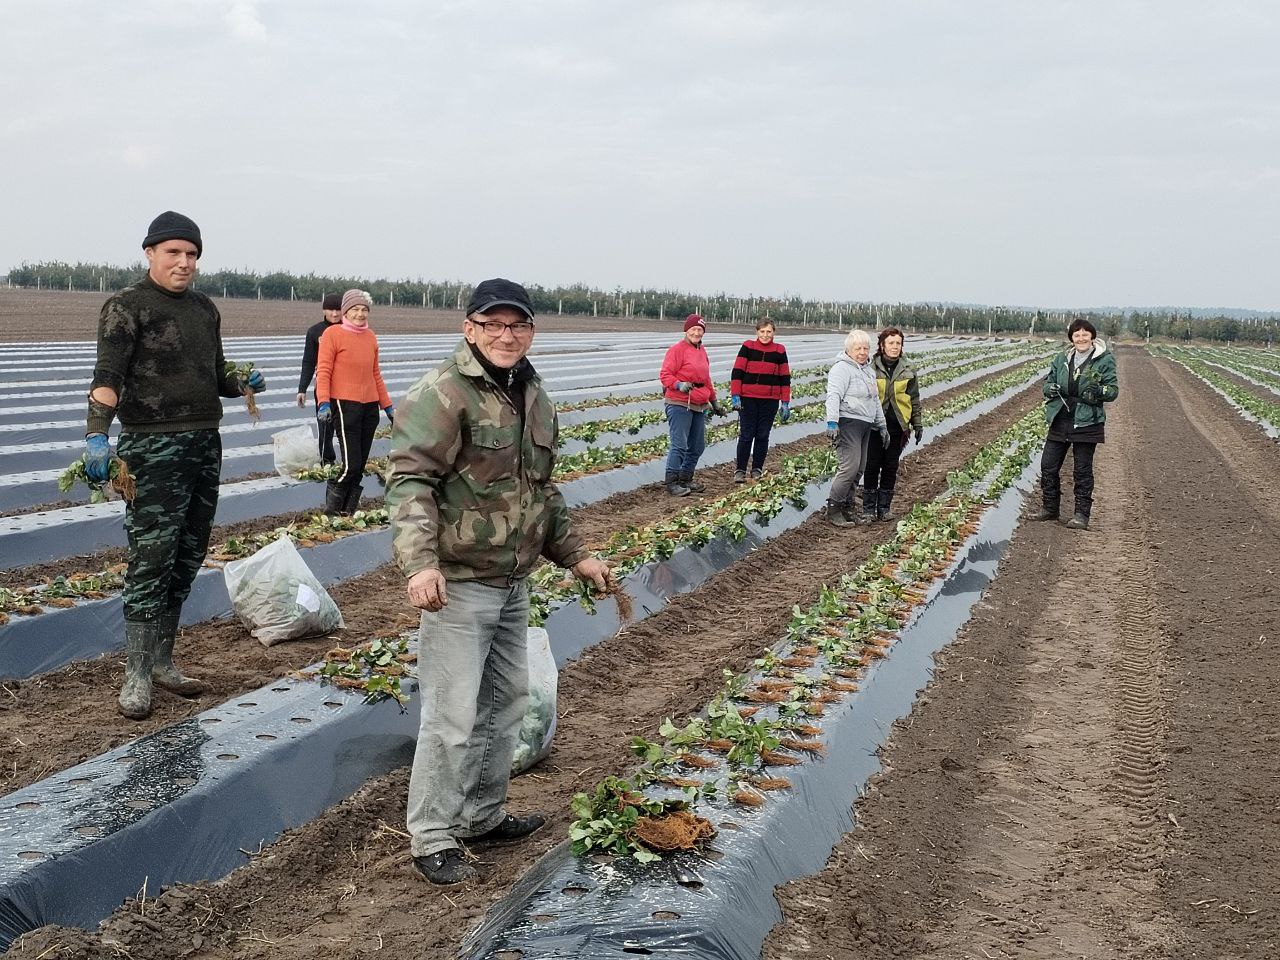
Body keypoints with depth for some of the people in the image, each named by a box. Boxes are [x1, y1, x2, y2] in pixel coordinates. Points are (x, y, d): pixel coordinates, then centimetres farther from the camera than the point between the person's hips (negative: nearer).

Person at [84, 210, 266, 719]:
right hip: (153, 447, -7)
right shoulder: (127, 306, -5)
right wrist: (97, 435, -31)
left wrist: (242, 383, 5)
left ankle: (162, 662, 22)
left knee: (188, 557, 10)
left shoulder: (204, 308, 15)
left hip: (205, 444, 7)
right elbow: (107, 375, -18)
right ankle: (136, 676, 1)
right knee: (152, 559, -8)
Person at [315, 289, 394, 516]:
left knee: (360, 466, 7)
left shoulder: (370, 337, 13)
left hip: (370, 406, 6)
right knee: (351, 464, -12)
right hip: (345, 404, -6)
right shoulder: (333, 334, -4)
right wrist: (323, 403, -19)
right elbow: (323, 371, -8)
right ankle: (331, 510, 4)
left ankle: (348, 512, 15)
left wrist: (387, 406, 20)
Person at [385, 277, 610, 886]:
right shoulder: (443, 394, -15)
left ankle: (484, 817, 34)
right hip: (458, 584, -9)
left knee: (506, 704, 18)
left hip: (513, 584, 9)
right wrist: (420, 562, -34)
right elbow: (409, 479, -22)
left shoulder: (533, 397, 13)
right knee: (452, 716, -4)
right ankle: (432, 840, 11)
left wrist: (574, 555, 22)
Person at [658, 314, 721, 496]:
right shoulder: (677, 349, -7)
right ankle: (672, 483, -6)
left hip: (699, 406, 8)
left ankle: (685, 479, 23)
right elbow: (665, 374, -13)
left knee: (697, 446, 11)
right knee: (679, 445, -11)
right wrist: (679, 385, -30)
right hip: (680, 405, -8)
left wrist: (713, 401, 29)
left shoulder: (701, 351, 18)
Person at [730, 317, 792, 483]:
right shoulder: (748, 347, 1)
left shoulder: (779, 351, 6)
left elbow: (785, 378, 8)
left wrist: (785, 403, 4)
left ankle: (757, 471, 15)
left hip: (770, 401, 2)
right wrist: (735, 396, -11)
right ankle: (740, 471, 4)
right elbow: (737, 372, -2)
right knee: (746, 435, -2)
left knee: (763, 436, 6)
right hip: (748, 399, -2)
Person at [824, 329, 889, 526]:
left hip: (864, 425, 9)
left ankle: (847, 507, 18)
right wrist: (832, 422, -29)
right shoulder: (842, 368, -9)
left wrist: (882, 425, 26)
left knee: (858, 469, 10)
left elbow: (875, 399, 29)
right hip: (848, 423, -9)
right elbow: (833, 395, -19)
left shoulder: (868, 370, 21)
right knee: (850, 466, -14)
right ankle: (833, 508, -6)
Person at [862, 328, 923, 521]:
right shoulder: (871, 368, -3)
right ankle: (868, 508, 8)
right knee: (872, 466, -1)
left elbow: (914, 399, 12)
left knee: (891, 467, 7)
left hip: (897, 425, 2)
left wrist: (917, 424, 9)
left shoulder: (907, 371, 6)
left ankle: (884, 507, 17)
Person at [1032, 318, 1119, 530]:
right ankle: (1050, 508, 21)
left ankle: (1082, 514, 8)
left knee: (1082, 470, 0)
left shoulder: (1104, 360, -3)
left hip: (1087, 423, -5)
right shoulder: (1061, 359, 9)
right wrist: (1051, 389, -9)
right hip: (1060, 420, 5)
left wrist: (1099, 391, -25)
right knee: (1048, 465, 6)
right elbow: (1048, 382, 15)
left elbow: (1113, 390, -4)